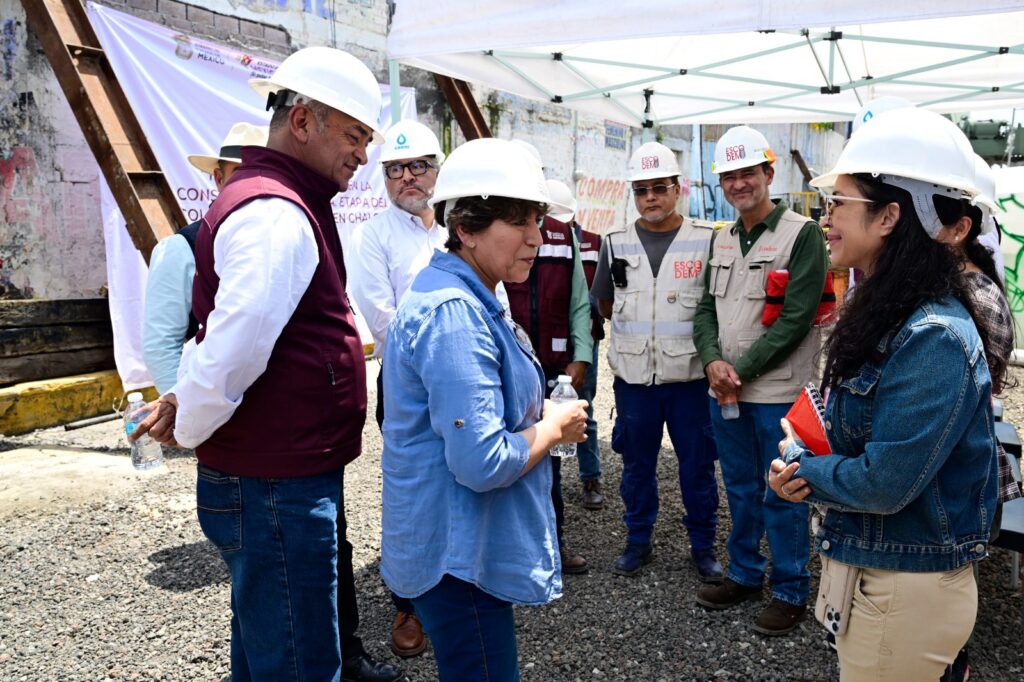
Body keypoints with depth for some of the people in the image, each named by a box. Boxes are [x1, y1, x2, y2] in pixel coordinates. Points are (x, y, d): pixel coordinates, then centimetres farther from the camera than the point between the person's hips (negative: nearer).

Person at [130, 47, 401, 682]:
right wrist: (189, 429, -10)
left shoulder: (288, 206, 14)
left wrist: (186, 398, 10)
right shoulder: (278, 215, -20)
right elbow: (232, 348, -27)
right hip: (275, 487, -10)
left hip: (292, 477, 10)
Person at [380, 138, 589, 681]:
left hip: (469, 546, 10)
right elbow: (482, 463, -30)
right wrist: (554, 427, -13)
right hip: (458, 554, -10)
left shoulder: (465, 299, 9)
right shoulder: (455, 313, -24)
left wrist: (543, 413, 6)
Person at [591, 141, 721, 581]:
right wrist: (638, 331, 10)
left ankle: (703, 545, 27)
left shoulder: (706, 241, -4)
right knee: (637, 462, 14)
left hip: (690, 376, -2)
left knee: (698, 464, 9)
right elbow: (605, 303, 16)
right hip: (634, 377, 2)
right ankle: (638, 541, 31)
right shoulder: (616, 244, 3)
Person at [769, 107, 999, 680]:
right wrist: (805, 459, -9)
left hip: (906, 590, -8)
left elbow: (884, 483, -27)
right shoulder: (888, 315, 3)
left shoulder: (934, 337, -25)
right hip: (868, 571, 8)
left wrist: (798, 462, -10)